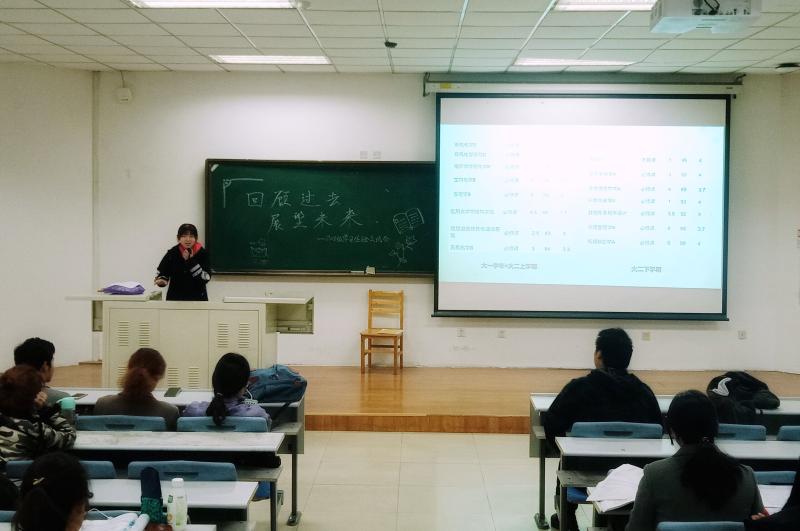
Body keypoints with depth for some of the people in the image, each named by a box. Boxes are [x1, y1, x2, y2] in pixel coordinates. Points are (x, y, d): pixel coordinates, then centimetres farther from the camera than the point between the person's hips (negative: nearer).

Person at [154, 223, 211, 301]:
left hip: (197, 298, 0)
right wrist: (161, 280, -15)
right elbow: (162, 272, 8)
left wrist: (191, 261, -20)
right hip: (175, 299, 1)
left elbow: (205, 278, -15)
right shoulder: (172, 254, -4)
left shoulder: (202, 253, -6)